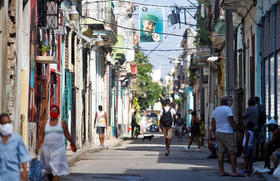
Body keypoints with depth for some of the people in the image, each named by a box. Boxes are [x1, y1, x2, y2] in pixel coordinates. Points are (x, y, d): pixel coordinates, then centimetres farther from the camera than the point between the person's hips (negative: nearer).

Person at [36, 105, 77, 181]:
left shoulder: (62, 122, -1)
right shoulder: (45, 122, 3)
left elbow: (67, 134, 8)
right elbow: (41, 136, 1)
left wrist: (73, 145, 14)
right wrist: (37, 147, -6)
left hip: (58, 148, -2)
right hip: (47, 148, 2)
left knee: (56, 169, -10)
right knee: (48, 168, 15)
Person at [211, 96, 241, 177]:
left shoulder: (215, 110, 11)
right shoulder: (228, 109, -10)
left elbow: (213, 124, 12)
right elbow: (232, 122, -16)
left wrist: (214, 134, 17)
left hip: (218, 132, 7)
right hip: (227, 133, -7)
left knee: (220, 152, 6)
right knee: (233, 152, -3)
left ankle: (221, 171, 4)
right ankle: (234, 172, -6)